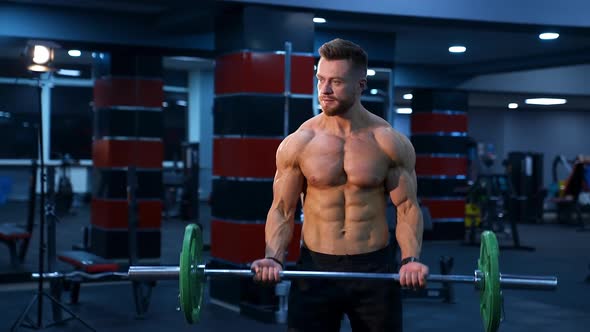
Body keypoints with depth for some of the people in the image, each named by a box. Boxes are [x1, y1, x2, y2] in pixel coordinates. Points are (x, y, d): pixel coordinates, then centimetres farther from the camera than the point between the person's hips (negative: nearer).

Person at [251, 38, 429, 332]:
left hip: (376, 268, 0)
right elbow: (282, 209, 0)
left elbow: (407, 207, -3)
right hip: (315, 267, 0)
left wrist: (411, 258, -19)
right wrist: (273, 257, -16)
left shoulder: (391, 143, -3)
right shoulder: (297, 143, -3)